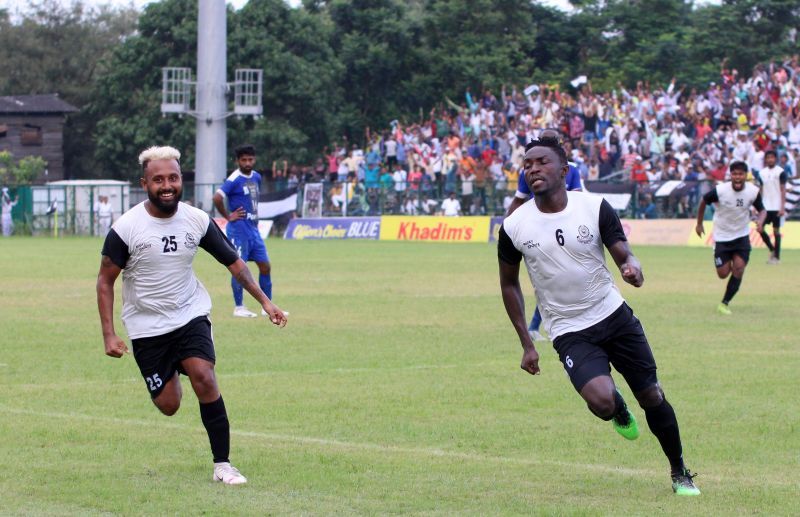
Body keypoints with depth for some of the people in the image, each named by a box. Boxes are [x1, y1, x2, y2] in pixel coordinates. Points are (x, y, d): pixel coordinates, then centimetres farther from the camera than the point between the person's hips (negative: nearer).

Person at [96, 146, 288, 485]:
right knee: (168, 406, -1)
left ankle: (222, 465, -13)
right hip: (146, 326, -1)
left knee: (204, 378, -22)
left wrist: (264, 301, -2)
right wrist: (109, 335, -12)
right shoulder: (126, 228, -14)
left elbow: (233, 262, 5)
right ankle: (170, 375, 39)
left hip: (190, 315, 1)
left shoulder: (198, 221, -7)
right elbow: (105, 280, -5)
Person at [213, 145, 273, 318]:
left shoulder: (256, 177, 10)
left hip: (253, 229, 8)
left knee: (265, 266, 7)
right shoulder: (235, 179, -14)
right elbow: (217, 198, -24)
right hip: (239, 230, -8)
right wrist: (228, 217, -16)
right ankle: (239, 308, 5)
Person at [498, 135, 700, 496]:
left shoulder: (595, 207, -9)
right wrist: (526, 344, 2)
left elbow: (623, 254, -8)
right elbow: (509, 283, 6)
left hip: (614, 314, 1)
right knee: (601, 400, -25)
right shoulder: (514, 227, -8)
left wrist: (632, 267, -34)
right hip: (569, 332, -1)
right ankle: (618, 410, 15)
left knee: (651, 397, 4)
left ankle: (680, 473, 27)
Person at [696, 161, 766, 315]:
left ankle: (724, 303, 0)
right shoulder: (719, 190, -21)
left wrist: (760, 221, -22)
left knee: (739, 268, -14)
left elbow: (762, 209, 0)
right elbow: (703, 201, -2)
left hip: (742, 236, 1)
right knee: (723, 274, -2)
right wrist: (699, 224, 4)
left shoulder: (753, 191, -15)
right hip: (722, 237, -1)